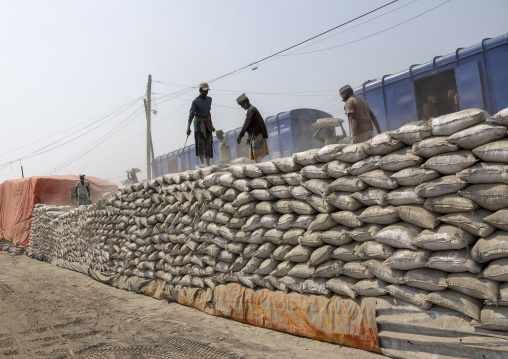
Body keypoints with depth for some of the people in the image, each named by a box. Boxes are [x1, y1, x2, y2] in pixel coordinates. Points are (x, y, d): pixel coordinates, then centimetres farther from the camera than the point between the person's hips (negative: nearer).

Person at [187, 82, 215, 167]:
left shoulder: (209, 99, 5)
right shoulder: (195, 101, -13)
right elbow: (191, 115, -19)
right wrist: (188, 127, -27)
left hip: (207, 123, 5)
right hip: (198, 123, -5)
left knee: (208, 143, 0)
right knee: (200, 142, -13)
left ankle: (208, 163, 2)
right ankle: (202, 163, -15)